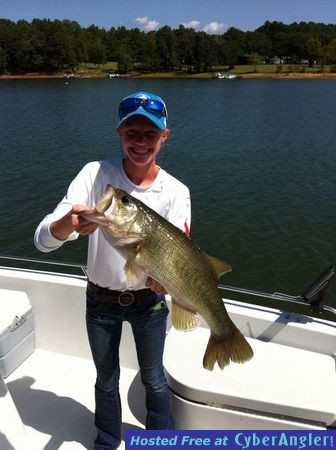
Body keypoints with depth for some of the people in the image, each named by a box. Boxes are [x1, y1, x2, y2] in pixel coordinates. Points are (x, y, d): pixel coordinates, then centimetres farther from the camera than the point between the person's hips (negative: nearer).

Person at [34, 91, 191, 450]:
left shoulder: (175, 192, -14)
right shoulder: (95, 175, -17)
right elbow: (43, 240, -24)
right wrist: (70, 221, -48)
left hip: (149, 302, 0)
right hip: (100, 300, 1)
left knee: (153, 379, 19)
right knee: (106, 380, 21)